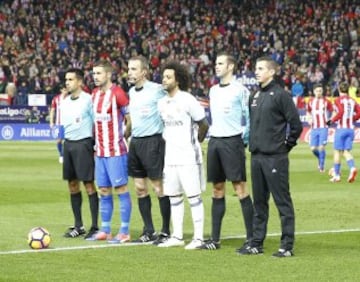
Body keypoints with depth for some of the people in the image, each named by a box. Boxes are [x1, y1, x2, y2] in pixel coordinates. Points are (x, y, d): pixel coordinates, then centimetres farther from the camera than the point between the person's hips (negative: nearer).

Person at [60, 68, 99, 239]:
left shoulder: (88, 100, -7)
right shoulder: (64, 102, 13)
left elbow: (96, 123, -7)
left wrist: (95, 146, -10)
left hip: (83, 143, -7)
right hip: (68, 144, 7)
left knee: (89, 185, -5)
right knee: (72, 185, 8)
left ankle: (95, 227, -1)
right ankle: (78, 226, 15)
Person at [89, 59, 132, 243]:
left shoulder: (117, 93, -11)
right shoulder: (95, 94, 12)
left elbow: (131, 118, -8)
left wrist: (123, 136, -7)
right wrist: (96, 142, 15)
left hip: (116, 150, -8)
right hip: (100, 150, 8)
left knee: (121, 188, -4)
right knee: (103, 190, 10)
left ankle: (124, 232, -2)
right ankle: (105, 230, 16)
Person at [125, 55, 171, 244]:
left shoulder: (156, 90, -10)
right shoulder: (131, 92, 12)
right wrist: (123, 135, 20)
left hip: (152, 142, -8)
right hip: (135, 142, 8)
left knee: (159, 187, -3)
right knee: (140, 188, 8)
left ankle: (166, 232, 5)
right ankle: (149, 231, 15)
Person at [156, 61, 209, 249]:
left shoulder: (188, 100, -11)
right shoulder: (162, 103, 10)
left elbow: (204, 124, -4)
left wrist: (195, 142, 5)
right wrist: (168, 139, 12)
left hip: (188, 157, -7)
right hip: (170, 157, 7)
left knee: (193, 196, -4)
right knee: (174, 196, 10)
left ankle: (198, 238, -1)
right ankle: (177, 236, 17)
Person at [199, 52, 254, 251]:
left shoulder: (240, 90, -5)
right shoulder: (213, 90, 15)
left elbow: (248, 117, -6)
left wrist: (244, 140, -10)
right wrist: (210, 133, 15)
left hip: (232, 142, -7)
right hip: (214, 142, 7)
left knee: (240, 189, -7)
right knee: (217, 190, 8)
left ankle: (251, 238, -4)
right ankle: (215, 239, 11)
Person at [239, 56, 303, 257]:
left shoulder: (281, 95, -9)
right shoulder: (255, 97, 13)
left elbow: (296, 124, -10)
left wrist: (287, 145, -4)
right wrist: (253, 143, 15)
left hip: (275, 158, -8)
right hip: (257, 156, 8)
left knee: (283, 202, -3)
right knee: (259, 203, 13)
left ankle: (287, 246, 0)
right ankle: (256, 244, 19)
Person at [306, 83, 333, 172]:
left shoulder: (326, 101, -3)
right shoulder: (311, 101, 6)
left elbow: (331, 111, 10)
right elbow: (308, 111, 22)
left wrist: (329, 120, 0)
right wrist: (310, 119, 6)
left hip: (323, 127, -3)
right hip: (314, 128, 3)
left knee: (321, 147, -10)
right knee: (313, 148, 0)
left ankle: (322, 166, 5)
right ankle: (320, 158, 31)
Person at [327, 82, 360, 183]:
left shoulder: (338, 100, -6)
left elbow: (340, 112, -19)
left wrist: (332, 120, -7)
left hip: (341, 128, -5)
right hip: (351, 128, 5)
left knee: (337, 151, 4)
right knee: (347, 151, 8)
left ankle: (336, 175, 7)